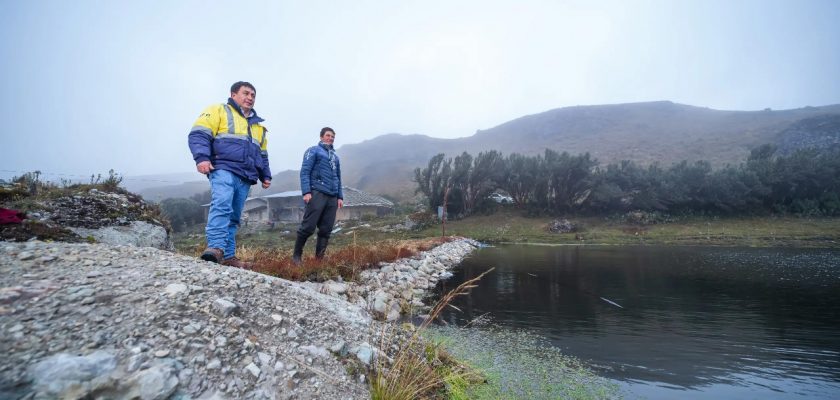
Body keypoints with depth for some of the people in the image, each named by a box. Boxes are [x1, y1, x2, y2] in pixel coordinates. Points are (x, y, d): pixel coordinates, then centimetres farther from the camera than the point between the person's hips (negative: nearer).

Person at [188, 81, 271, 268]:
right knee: (221, 205, -29)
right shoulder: (218, 111, 9)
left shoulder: (257, 124, 30)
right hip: (223, 170, -6)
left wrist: (266, 175, 25)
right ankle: (216, 247, -37)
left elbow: (262, 155, 35)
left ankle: (227, 256, 3)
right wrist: (202, 157, -18)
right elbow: (198, 134, -3)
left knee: (233, 217, 3)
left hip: (245, 178, 7)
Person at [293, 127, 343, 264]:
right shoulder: (313, 151, 6)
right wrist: (306, 192, -16)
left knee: (326, 229, 3)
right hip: (317, 193, -6)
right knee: (308, 226, -9)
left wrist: (340, 197, 15)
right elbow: (305, 172, -4)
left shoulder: (335, 156, 25)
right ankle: (296, 255, 4)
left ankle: (319, 257, 10)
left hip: (332, 197, 6)